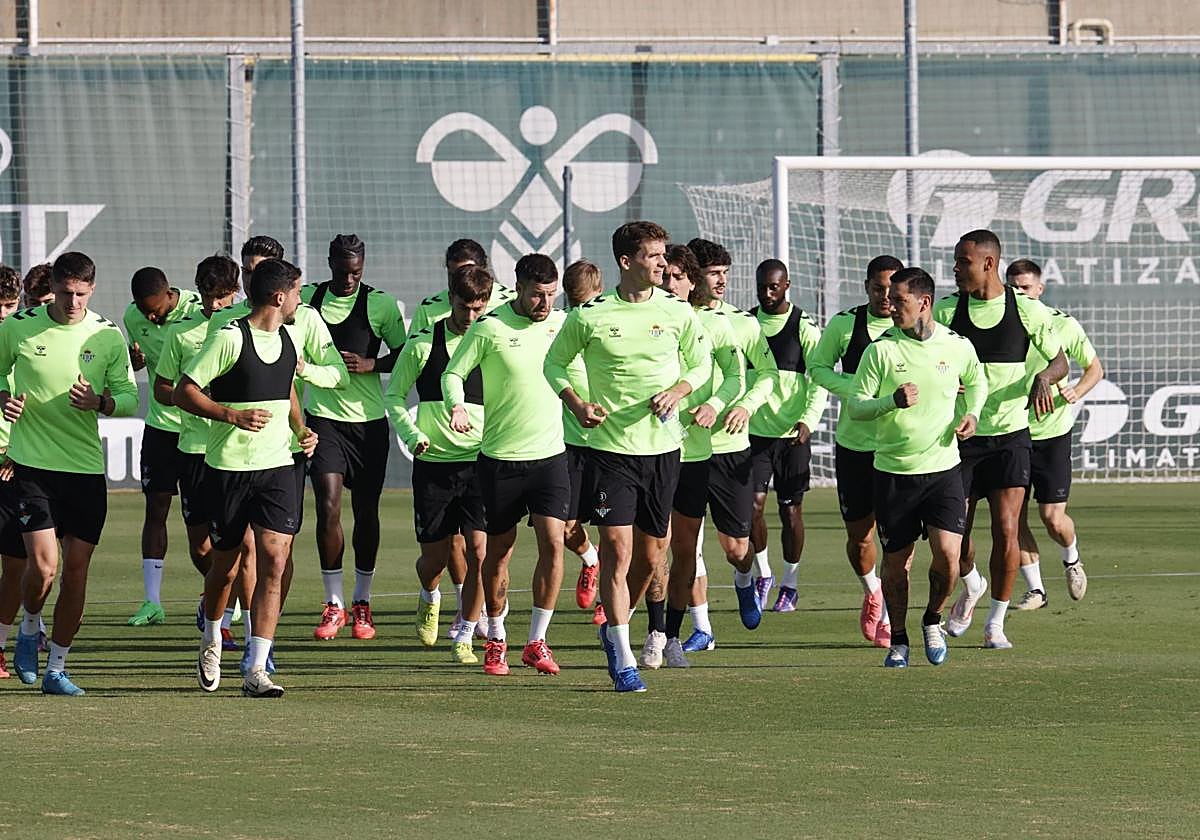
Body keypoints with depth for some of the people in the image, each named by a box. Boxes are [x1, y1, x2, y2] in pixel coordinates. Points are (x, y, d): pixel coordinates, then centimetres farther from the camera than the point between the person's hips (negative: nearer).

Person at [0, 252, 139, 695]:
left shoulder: (108, 335, 1)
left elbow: (129, 396, 5)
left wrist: (100, 402, -16)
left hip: (87, 467, 2)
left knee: (76, 571, 2)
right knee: (42, 566, -14)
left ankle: (56, 669, 15)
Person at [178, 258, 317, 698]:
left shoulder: (291, 339, 9)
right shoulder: (230, 339, -12)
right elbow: (184, 392, -11)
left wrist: (300, 429, 13)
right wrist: (232, 415, -22)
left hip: (277, 466, 4)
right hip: (229, 467, -4)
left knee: (273, 562, -9)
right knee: (225, 564, 9)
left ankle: (257, 670, -11)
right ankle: (211, 640, 39)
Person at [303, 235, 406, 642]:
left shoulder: (380, 304, -2)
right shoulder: (307, 298, 3)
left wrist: (371, 364, -13)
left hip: (369, 420, 0)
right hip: (324, 416, 0)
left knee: (366, 511, 5)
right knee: (328, 506, -11)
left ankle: (362, 604, 18)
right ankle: (333, 604, -3)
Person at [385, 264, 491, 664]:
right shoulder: (423, 344, 1)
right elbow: (394, 395, 9)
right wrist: (412, 434, -6)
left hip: (480, 462, 0)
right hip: (433, 463, 0)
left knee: (478, 550, -12)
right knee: (435, 557, 5)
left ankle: (464, 638, 0)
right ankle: (429, 598, 41)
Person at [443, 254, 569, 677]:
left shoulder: (563, 324, 4)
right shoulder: (489, 328, -7)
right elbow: (453, 372, -2)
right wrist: (456, 404, -19)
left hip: (550, 455, 2)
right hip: (500, 457, -2)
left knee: (552, 542, -11)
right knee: (499, 550, 6)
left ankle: (537, 642, -2)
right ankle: (496, 640, 23)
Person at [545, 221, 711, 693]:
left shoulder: (677, 313, 1)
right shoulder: (590, 317, -5)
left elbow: (701, 363, 14)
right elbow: (554, 363, 8)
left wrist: (678, 391, -7)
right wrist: (576, 404, -8)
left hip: (662, 446, 3)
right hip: (610, 445, -3)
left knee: (651, 556, 10)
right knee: (617, 549, -11)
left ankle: (614, 627, 36)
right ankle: (623, 661, -6)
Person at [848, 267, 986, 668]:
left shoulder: (957, 346, 0)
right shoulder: (881, 349, -4)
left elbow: (976, 382, 22)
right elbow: (855, 405, -2)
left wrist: (971, 413, 2)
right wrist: (893, 401, -20)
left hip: (943, 469, 0)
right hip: (893, 472, 0)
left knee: (948, 554, -13)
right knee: (896, 561, 5)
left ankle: (933, 621, 15)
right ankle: (898, 641, 23)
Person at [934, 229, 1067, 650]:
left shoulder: (1027, 311, -3)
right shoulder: (947, 310, 0)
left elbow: (1060, 361, 8)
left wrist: (1044, 379, -15)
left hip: (1010, 434, -2)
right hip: (960, 437, 2)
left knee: (1006, 531, -10)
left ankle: (996, 623, 3)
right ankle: (971, 587, 33)